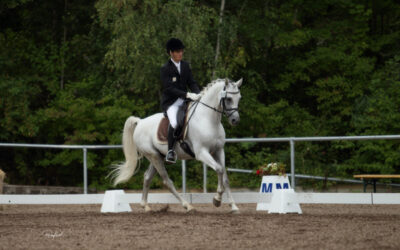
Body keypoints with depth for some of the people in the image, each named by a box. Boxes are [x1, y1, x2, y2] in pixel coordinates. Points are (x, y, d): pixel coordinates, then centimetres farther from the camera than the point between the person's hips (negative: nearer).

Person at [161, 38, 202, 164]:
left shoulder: (185, 66, 12)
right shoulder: (165, 69, -8)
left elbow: (192, 83, 11)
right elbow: (169, 89, -17)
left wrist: (198, 94, -12)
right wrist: (187, 95, -27)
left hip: (184, 101, 7)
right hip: (170, 102, -7)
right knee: (174, 123, -33)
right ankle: (170, 150, -25)